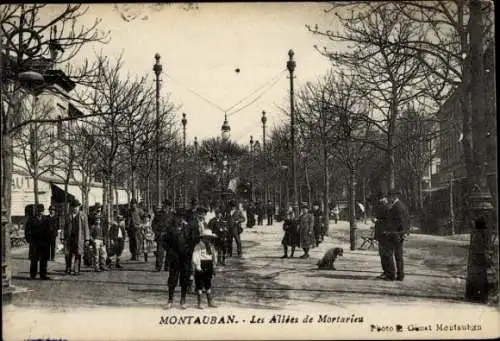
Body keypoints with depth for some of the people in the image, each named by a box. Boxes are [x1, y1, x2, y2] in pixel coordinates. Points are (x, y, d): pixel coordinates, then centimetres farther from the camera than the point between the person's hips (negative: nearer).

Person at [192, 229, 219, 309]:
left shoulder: (211, 246, 10)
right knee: (199, 286, 1)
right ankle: (199, 304, 7)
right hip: (200, 270, -6)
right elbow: (195, 258, -17)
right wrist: (198, 268, -19)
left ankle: (210, 302, 17)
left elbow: (214, 257, 19)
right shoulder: (199, 246, -13)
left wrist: (213, 268, 16)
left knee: (208, 286, 11)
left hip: (208, 270, 6)